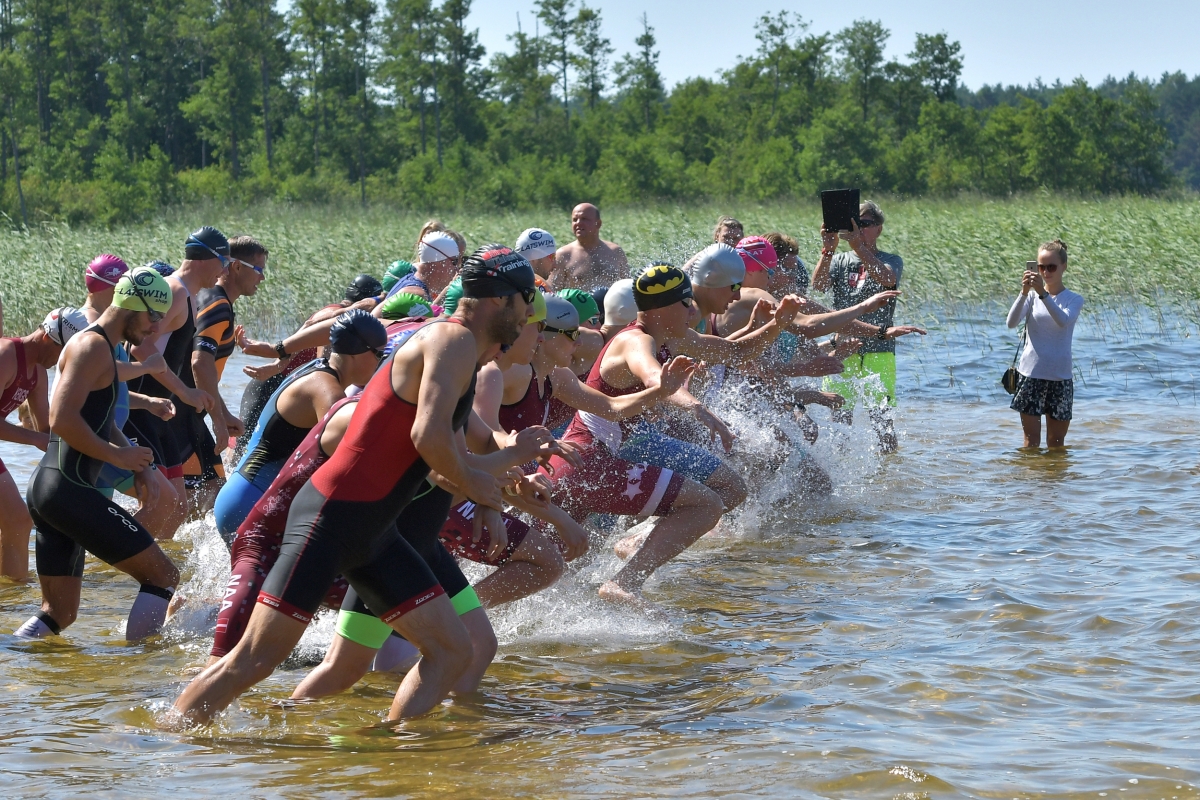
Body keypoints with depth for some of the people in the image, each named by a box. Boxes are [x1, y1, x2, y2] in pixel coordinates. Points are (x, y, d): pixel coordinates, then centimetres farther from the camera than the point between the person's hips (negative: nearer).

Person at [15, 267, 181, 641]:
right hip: (69, 489, -11)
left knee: (58, 613, 12)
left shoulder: (101, 347, 22)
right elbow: (63, 419, -23)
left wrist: (134, 458, 17)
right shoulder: (93, 347, -11)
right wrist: (119, 456, -14)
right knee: (163, 575, -6)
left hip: (47, 488, 11)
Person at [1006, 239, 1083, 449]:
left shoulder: (1074, 299, 2)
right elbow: (1012, 322, -13)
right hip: (1031, 374, 0)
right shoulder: (1032, 296, 4)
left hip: (1059, 376, 0)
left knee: (1056, 442, 7)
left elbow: (1063, 320, -20)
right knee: (1031, 438, -1)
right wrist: (1024, 292, -26)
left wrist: (1043, 293, -31)